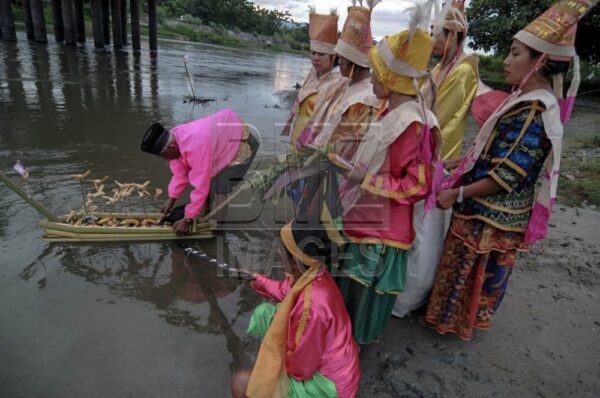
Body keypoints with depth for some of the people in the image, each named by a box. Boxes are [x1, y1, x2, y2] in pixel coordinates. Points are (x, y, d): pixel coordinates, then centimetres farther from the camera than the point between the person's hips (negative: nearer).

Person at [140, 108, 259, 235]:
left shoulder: (195, 147, -39)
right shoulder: (173, 137, -11)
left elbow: (201, 186, -34)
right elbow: (180, 173, 0)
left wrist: (187, 220, -26)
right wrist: (171, 200, 2)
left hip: (243, 143, -9)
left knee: (217, 190, -17)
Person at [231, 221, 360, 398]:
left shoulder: (312, 305, -38)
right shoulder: (310, 274, -11)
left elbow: (302, 366, -25)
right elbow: (285, 291, 13)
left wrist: (275, 368, -7)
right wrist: (256, 279, 17)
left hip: (328, 381, -8)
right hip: (317, 354, 8)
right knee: (263, 313, 11)